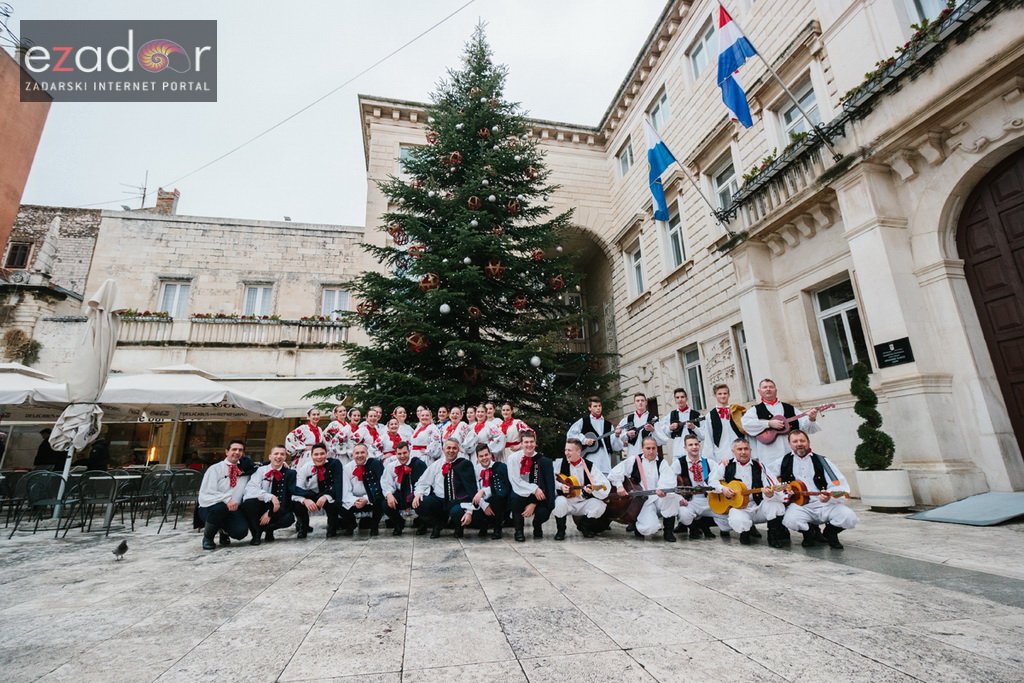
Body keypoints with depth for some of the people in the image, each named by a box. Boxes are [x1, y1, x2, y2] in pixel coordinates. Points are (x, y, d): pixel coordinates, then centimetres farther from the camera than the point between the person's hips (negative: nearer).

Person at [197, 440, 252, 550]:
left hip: (232, 510, 2)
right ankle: (207, 538, -5)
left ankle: (224, 531, 13)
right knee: (221, 506, -37)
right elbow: (205, 495, -12)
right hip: (210, 508, -2)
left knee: (241, 531, -26)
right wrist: (226, 499, -29)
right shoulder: (215, 469, -3)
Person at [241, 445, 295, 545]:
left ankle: (268, 529, 4)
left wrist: (270, 514, -18)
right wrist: (271, 497, -30)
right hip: (259, 507, 0)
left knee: (289, 518, -30)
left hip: (276, 510, 0)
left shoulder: (289, 473, -3)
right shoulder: (260, 470, -3)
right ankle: (256, 533, -7)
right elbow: (250, 489, -19)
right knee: (249, 502, -31)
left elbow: (285, 499, -8)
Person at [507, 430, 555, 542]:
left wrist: (534, 504, -17)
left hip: (537, 497, 1)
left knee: (543, 513, -26)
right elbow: (515, 481, -12)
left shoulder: (542, 460, -5)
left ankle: (537, 526, 15)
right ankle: (519, 530, -8)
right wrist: (534, 489, -22)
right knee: (515, 497, -34)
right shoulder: (514, 458, -7)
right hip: (520, 495, -1)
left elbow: (542, 485, -7)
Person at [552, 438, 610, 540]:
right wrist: (560, 486, -21)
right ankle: (560, 530, -5)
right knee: (560, 502, -36)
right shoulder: (560, 463, -3)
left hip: (583, 503, 2)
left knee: (600, 505, -24)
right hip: (565, 499, -2)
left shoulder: (589, 466, -4)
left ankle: (583, 526, 9)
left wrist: (593, 489, -33)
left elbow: (605, 485, -13)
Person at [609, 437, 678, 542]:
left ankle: (668, 531, -8)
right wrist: (619, 486, -15)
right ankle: (637, 526, 14)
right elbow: (615, 472, -1)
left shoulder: (662, 462, 3)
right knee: (650, 527, -27)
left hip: (659, 498, 2)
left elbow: (669, 481, -15)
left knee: (671, 496, -32)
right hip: (642, 501, -2)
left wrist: (662, 489, -36)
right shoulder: (634, 461, 2)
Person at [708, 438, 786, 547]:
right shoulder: (727, 466, 6)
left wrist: (770, 495, -30)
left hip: (758, 506, 2)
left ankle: (772, 537, -2)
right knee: (737, 521, -35)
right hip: (738, 507, -1)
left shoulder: (759, 467, 5)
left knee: (776, 505, -29)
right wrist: (722, 489, -10)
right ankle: (745, 532, 7)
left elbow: (771, 487, -5)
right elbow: (712, 480, 10)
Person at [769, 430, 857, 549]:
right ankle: (811, 533, 6)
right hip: (799, 505, -1)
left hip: (825, 503, 1)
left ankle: (831, 532, 10)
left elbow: (841, 484, -6)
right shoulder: (784, 462, 9)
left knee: (849, 518, -27)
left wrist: (829, 495, -26)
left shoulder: (821, 461, 5)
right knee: (790, 520, -33)